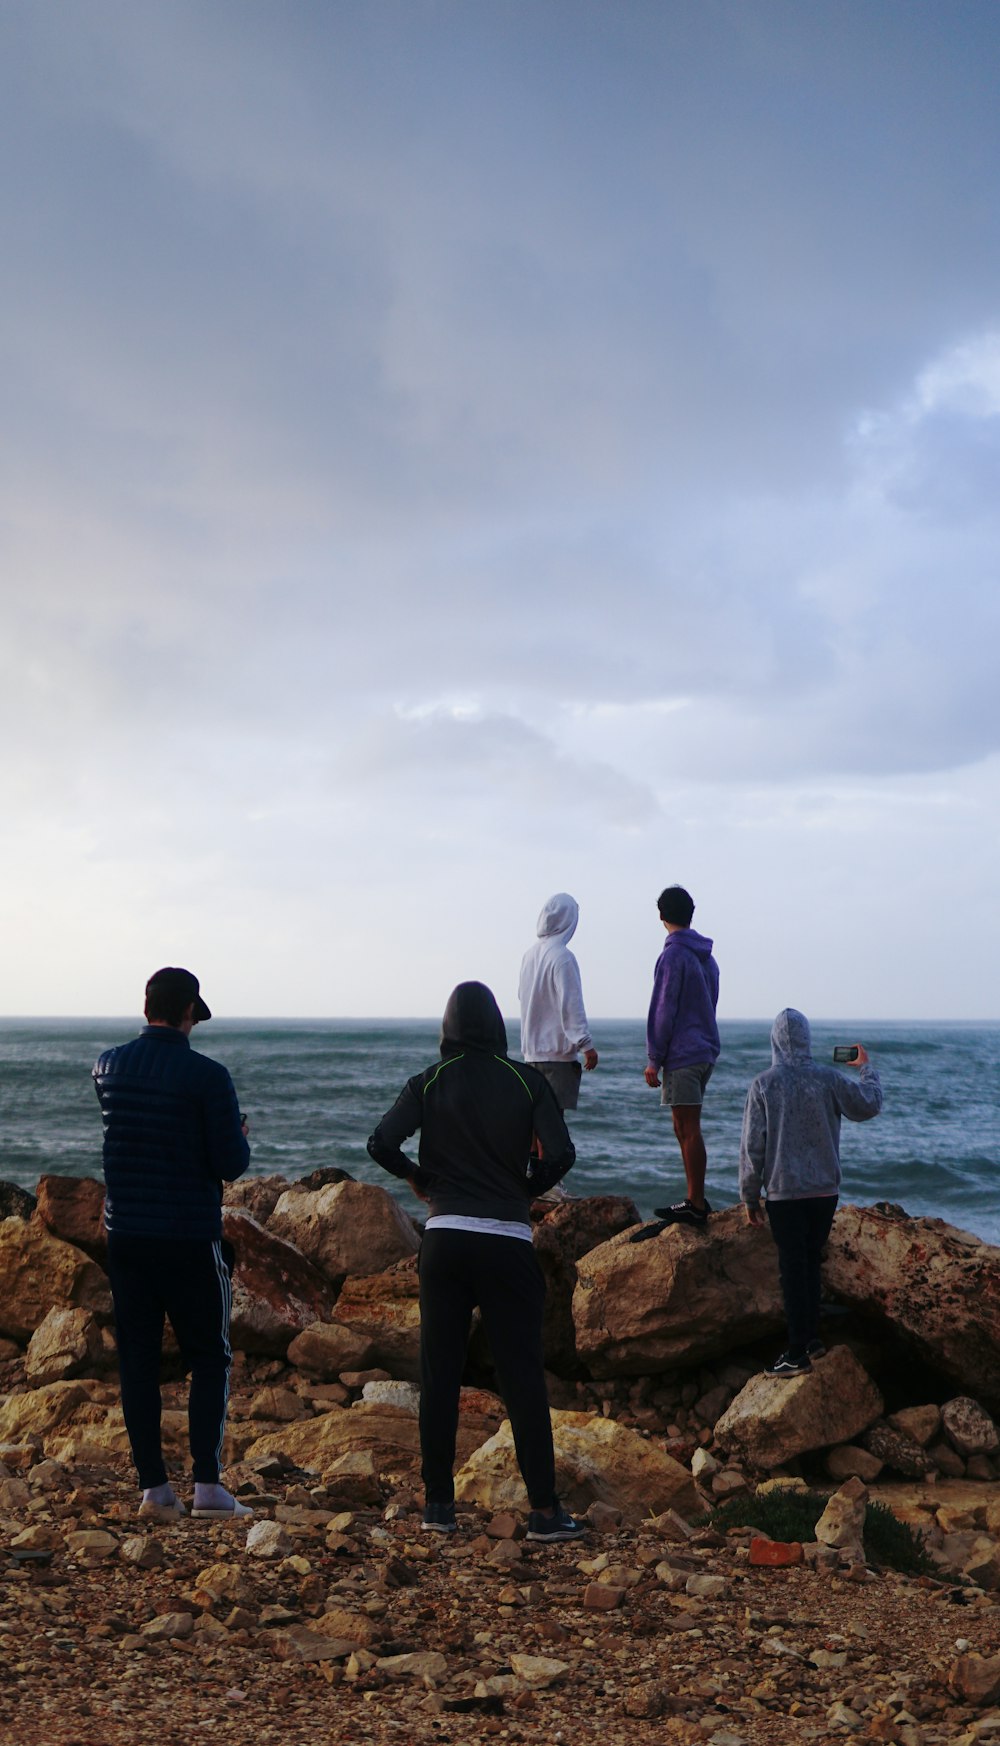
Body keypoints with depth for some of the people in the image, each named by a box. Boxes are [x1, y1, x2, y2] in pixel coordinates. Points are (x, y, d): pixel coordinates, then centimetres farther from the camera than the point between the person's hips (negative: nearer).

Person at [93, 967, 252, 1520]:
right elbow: (232, 1164, -11)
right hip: (191, 1238, -4)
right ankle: (207, 1484, 1)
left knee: (137, 1360, 9)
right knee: (209, 1359, 7)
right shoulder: (207, 1076, -13)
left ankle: (153, 1486, 8)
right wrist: (239, 1136, 9)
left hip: (125, 1235, 4)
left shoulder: (108, 1067, 3)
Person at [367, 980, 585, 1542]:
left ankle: (439, 1502, 12)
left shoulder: (429, 1083, 2)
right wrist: (524, 1189, 8)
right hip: (508, 1239, -1)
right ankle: (544, 1509, 0)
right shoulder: (527, 1081, 0)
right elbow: (561, 1155, -9)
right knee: (524, 1376, 1)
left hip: (445, 1239, 1)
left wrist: (421, 1181, 9)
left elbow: (382, 1143, -8)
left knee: (440, 1374, 8)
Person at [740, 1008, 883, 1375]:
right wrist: (866, 1068, 28)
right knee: (810, 1263, 19)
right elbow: (869, 1106, 11)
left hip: (783, 1193, -2)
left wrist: (750, 1196, 3)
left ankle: (798, 1354, 3)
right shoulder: (828, 1079, -4)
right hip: (825, 1191, 3)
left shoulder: (763, 1084, -8)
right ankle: (812, 1337, 21)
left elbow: (752, 1145, -6)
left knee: (793, 1269, 2)